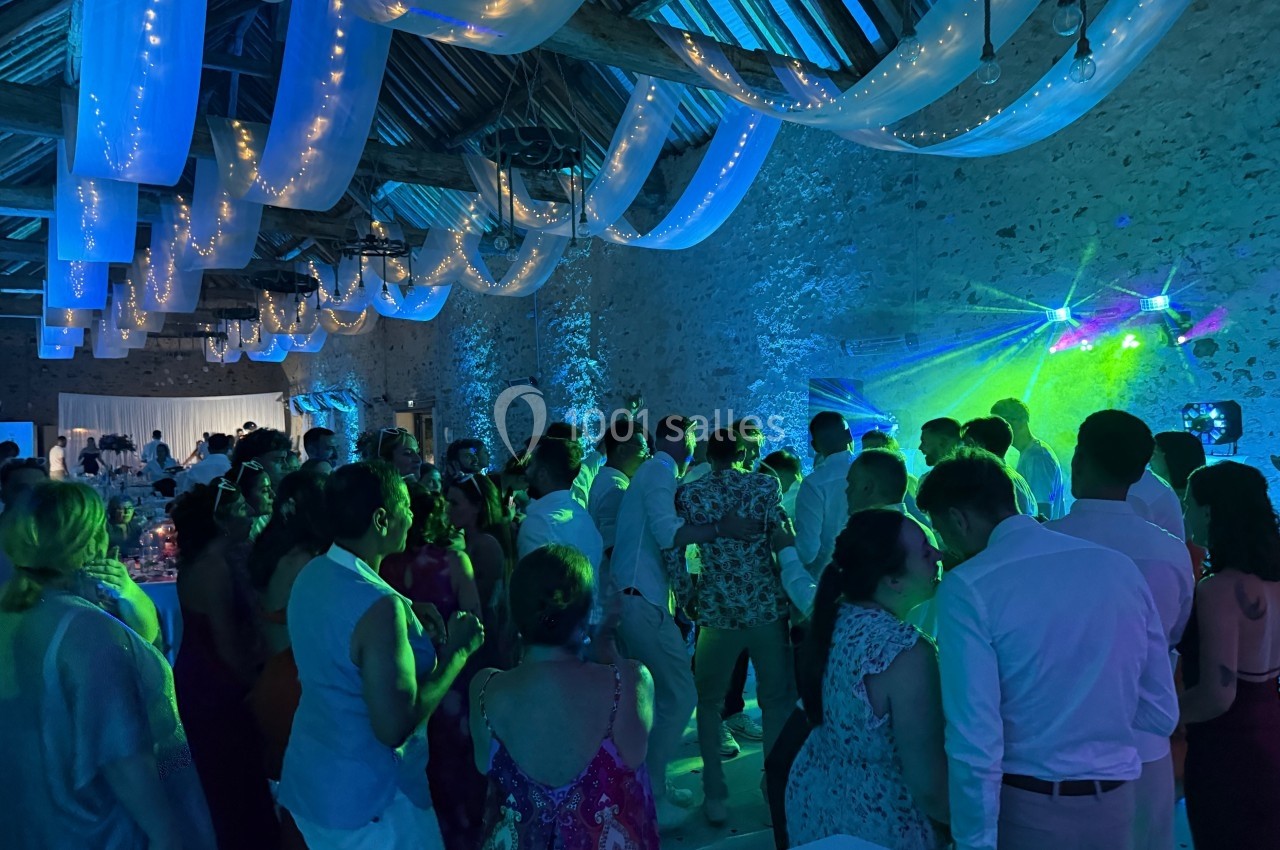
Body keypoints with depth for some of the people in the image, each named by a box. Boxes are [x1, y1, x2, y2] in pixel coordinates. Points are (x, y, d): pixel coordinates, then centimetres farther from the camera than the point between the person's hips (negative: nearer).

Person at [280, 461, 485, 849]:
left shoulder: (311, 574, -3)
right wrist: (458, 650, -20)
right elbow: (395, 728, -28)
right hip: (364, 802, -8)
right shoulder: (380, 608, -29)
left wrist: (408, 622, 4)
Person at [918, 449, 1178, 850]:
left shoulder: (967, 588, -18)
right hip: (1115, 806, 5)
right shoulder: (1120, 566, -2)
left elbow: (975, 742, -21)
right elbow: (1162, 715, 3)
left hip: (1023, 809, -5)